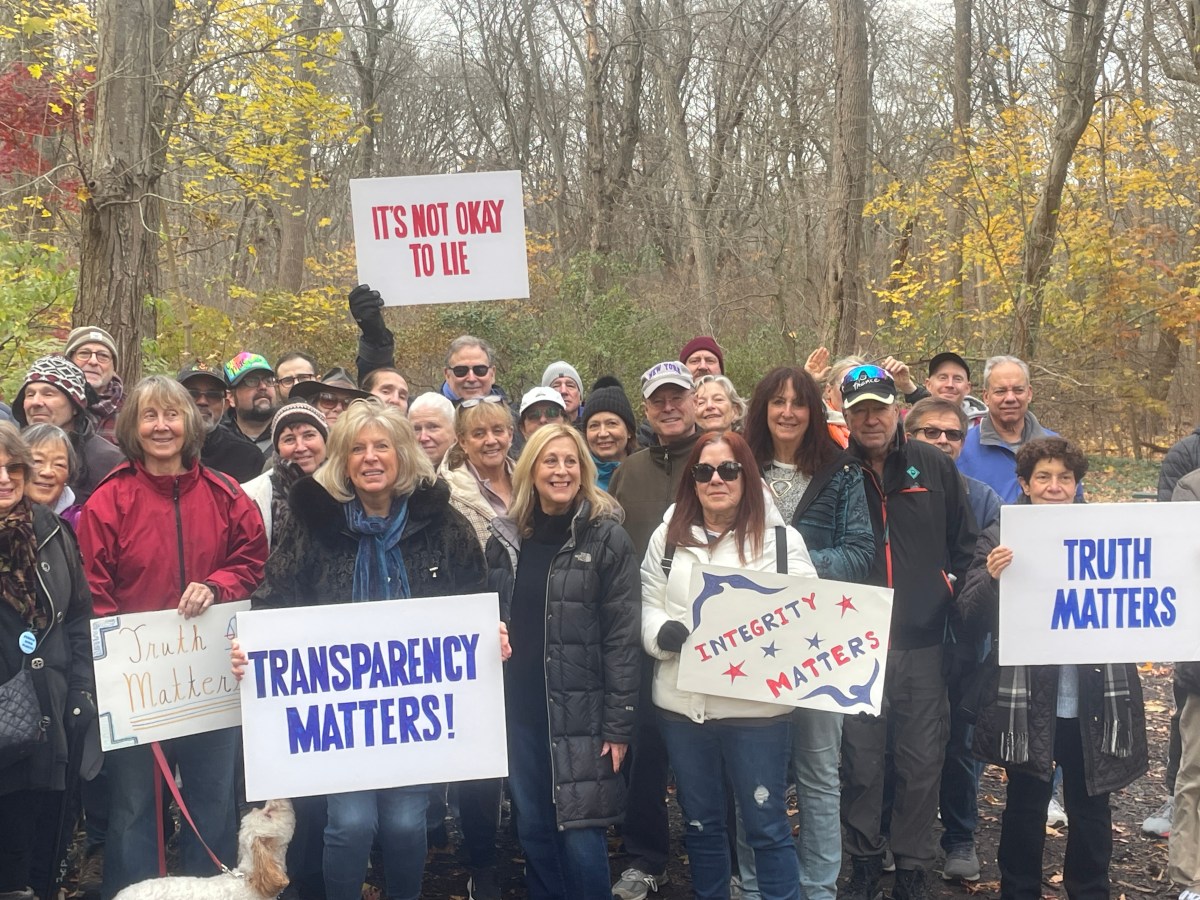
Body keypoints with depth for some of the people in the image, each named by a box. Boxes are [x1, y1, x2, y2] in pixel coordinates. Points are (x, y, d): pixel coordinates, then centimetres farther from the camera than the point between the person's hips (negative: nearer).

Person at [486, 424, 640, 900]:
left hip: (580, 710, -4)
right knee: (532, 831, 12)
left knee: (581, 837, -3)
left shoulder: (607, 538, -6)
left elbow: (622, 638, -9)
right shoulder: (506, 537, 8)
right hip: (519, 708, 5)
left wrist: (618, 723, -12)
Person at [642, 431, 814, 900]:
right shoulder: (668, 536, 9)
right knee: (700, 822, 17)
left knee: (767, 825, 4)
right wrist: (663, 633, -13)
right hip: (682, 703, 3)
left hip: (756, 705, -3)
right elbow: (647, 605, 9)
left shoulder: (782, 539, -1)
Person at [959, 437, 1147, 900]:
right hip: (1027, 701, -2)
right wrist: (991, 577, -25)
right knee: (1025, 803, 9)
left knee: (1091, 804, 12)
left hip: (1094, 699, 2)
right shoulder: (1000, 539, 0)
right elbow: (972, 614, -7)